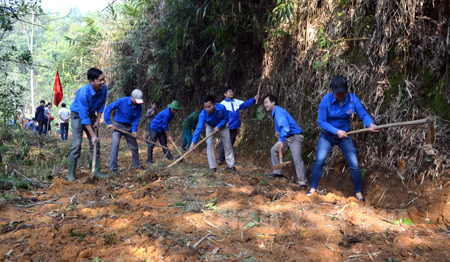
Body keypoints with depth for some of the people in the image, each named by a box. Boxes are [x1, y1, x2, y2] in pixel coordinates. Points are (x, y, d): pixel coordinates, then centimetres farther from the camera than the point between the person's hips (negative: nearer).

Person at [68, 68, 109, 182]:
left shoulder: (103, 88, -17)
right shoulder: (83, 93, -34)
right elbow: (84, 117, -31)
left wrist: (98, 120, -4)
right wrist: (93, 135, -29)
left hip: (91, 115, 6)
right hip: (78, 115, -6)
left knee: (95, 144, 2)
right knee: (77, 143, -13)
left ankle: (96, 171, 8)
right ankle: (71, 174, -4)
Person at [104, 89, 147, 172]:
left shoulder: (139, 106, -9)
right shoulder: (121, 101, -21)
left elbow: (136, 119, -4)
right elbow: (108, 108, -19)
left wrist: (134, 130, -18)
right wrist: (108, 122, -22)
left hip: (128, 127, 4)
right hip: (118, 126, -4)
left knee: (134, 146, 10)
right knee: (115, 144, -19)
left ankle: (137, 165, 31)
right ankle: (113, 168, -14)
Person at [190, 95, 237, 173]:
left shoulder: (222, 107, -36)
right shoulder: (203, 114, -36)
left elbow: (226, 118, -17)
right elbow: (199, 128, -43)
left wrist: (218, 126, -31)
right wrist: (193, 142, -53)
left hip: (222, 125, 0)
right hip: (210, 127, 0)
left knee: (228, 146, 1)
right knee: (209, 145, -12)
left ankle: (231, 166, 14)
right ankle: (212, 167, -2)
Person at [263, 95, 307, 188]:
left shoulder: (279, 111, -21)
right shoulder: (274, 112, 11)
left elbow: (285, 127, -32)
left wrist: (281, 140, -28)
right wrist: (277, 130, 16)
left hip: (295, 137, -10)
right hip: (286, 137, 11)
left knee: (297, 158, -21)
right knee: (274, 150, 11)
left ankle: (302, 182, -17)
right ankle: (278, 172, 20)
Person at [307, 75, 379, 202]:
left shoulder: (353, 99, -15)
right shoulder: (326, 100, -19)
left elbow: (363, 114, -14)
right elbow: (321, 121, -16)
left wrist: (370, 123, -36)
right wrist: (336, 131, -25)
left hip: (345, 136, 1)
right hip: (327, 135, -1)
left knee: (354, 165, -1)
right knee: (319, 160, -14)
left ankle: (358, 193, 17)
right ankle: (313, 189, 1)